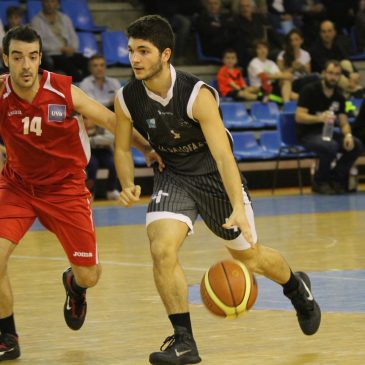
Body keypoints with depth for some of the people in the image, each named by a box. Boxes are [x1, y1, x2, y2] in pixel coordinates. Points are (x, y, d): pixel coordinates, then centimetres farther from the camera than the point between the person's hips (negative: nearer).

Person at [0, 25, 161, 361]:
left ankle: (74, 287, 44)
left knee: (89, 276, 3)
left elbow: (111, 121, -5)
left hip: (65, 186, 0)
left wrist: (147, 148, -7)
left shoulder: (64, 92, -18)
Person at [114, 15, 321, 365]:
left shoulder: (197, 95, -29)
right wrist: (128, 187, -19)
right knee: (162, 250, -23)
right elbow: (122, 148, 1)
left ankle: (297, 288, 48)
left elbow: (223, 154, -33)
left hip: (214, 175, -3)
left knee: (249, 256, 14)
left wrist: (238, 208, -43)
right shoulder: (127, 99, -16)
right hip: (172, 176, 3)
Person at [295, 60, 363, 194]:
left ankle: (335, 179, -3)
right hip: (307, 134, -6)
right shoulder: (310, 90, -11)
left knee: (356, 145, -16)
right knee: (331, 146, -36)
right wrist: (319, 118, -36)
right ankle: (320, 182, -13)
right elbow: (299, 117, -18)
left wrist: (348, 135, -19)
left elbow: (344, 123, 5)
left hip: (326, 133, 6)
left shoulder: (339, 97, 7)